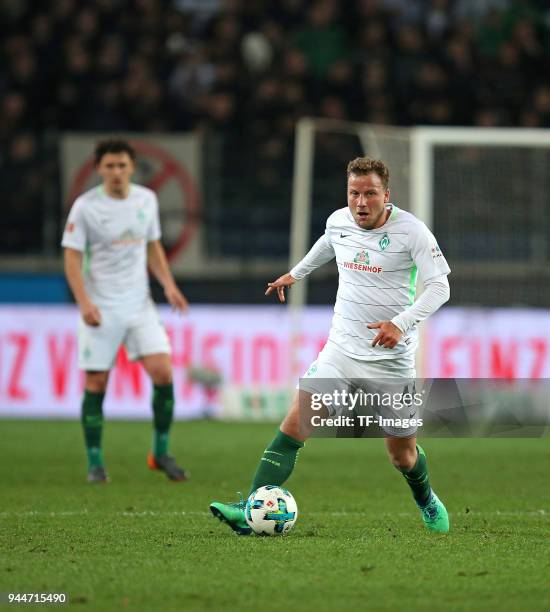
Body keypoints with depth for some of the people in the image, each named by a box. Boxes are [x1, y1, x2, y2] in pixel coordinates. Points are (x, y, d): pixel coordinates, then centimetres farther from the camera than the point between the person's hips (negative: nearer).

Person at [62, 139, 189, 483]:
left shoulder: (147, 200, 5)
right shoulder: (85, 206, -8)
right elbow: (72, 257, -7)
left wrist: (168, 284, 4)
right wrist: (84, 302, -19)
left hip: (139, 305, 3)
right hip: (100, 309, -3)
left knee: (163, 371, -10)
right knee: (96, 383, -2)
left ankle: (161, 452, 5)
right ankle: (95, 462, 10)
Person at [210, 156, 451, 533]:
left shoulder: (411, 231, -13)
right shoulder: (339, 221, 2)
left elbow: (439, 287, -15)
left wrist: (401, 323, -30)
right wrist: (296, 273, 41)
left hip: (392, 359, -3)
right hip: (342, 348, 3)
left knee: (402, 453, 7)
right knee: (296, 423, -16)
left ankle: (427, 501, 42)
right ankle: (251, 512, -23)